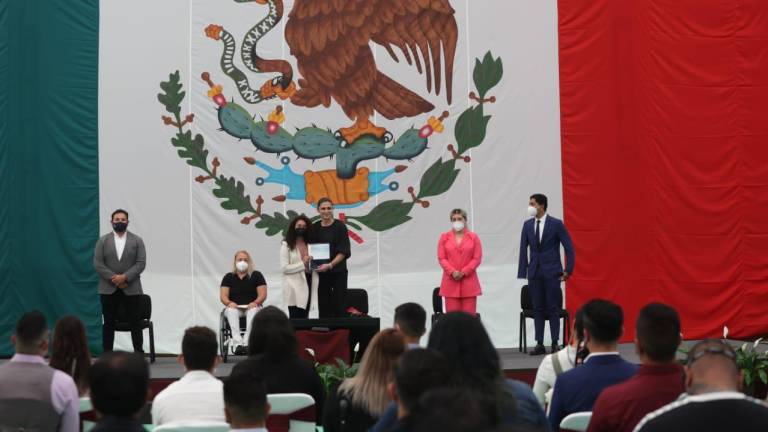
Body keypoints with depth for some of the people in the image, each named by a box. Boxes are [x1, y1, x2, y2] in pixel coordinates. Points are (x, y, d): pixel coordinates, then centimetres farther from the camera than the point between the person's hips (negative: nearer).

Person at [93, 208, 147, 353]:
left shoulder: (137, 240, 5)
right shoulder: (103, 241, 6)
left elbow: (141, 263, -3)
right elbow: (97, 264, -2)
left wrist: (125, 277, -16)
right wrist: (114, 279, -12)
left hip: (131, 288, 0)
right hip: (108, 289, 0)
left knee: (135, 323, 1)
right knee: (109, 323, 4)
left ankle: (139, 354, 5)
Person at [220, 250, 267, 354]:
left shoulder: (256, 275, 7)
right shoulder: (228, 277, 11)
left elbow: (263, 294, -2)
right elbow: (223, 296, 3)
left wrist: (255, 303, -23)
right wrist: (229, 303, -20)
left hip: (251, 307, -1)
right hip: (235, 307, 1)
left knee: (254, 310, -36)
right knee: (231, 311, -34)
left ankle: (246, 341, -46)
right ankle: (237, 342, -49)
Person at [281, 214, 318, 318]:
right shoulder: (286, 245, -2)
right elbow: (284, 268, -10)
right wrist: (303, 264, -14)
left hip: (308, 283, 5)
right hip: (295, 287, -5)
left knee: (304, 317, 8)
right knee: (296, 318, -5)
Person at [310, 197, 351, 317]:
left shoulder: (340, 226, -4)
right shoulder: (314, 228, 6)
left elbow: (344, 251, -9)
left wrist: (330, 265, -20)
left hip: (338, 272, -3)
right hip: (321, 273, 3)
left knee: (340, 307, -3)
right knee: (324, 307, 2)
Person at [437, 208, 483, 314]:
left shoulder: (473, 237, 7)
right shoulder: (444, 237, 8)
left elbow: (477, 258, 1)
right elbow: (441, 258, 3)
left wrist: (463, 272, -10)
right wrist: (452, 272, -12)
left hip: (468, 281, 0)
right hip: (451, 281, 0)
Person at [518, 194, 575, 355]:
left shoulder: (556, 224, -6)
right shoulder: (527, 225, 6)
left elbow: (569, 248, -2)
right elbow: (524, 249, 8)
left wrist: (568, 270, -5)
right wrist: (523, 272, 2)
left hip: (552, 272, -4)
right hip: (534, 272, 4)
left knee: (553, 308, 0)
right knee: (537, 309, 5)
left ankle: (555, 343, 6)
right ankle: (540, 344, 9)